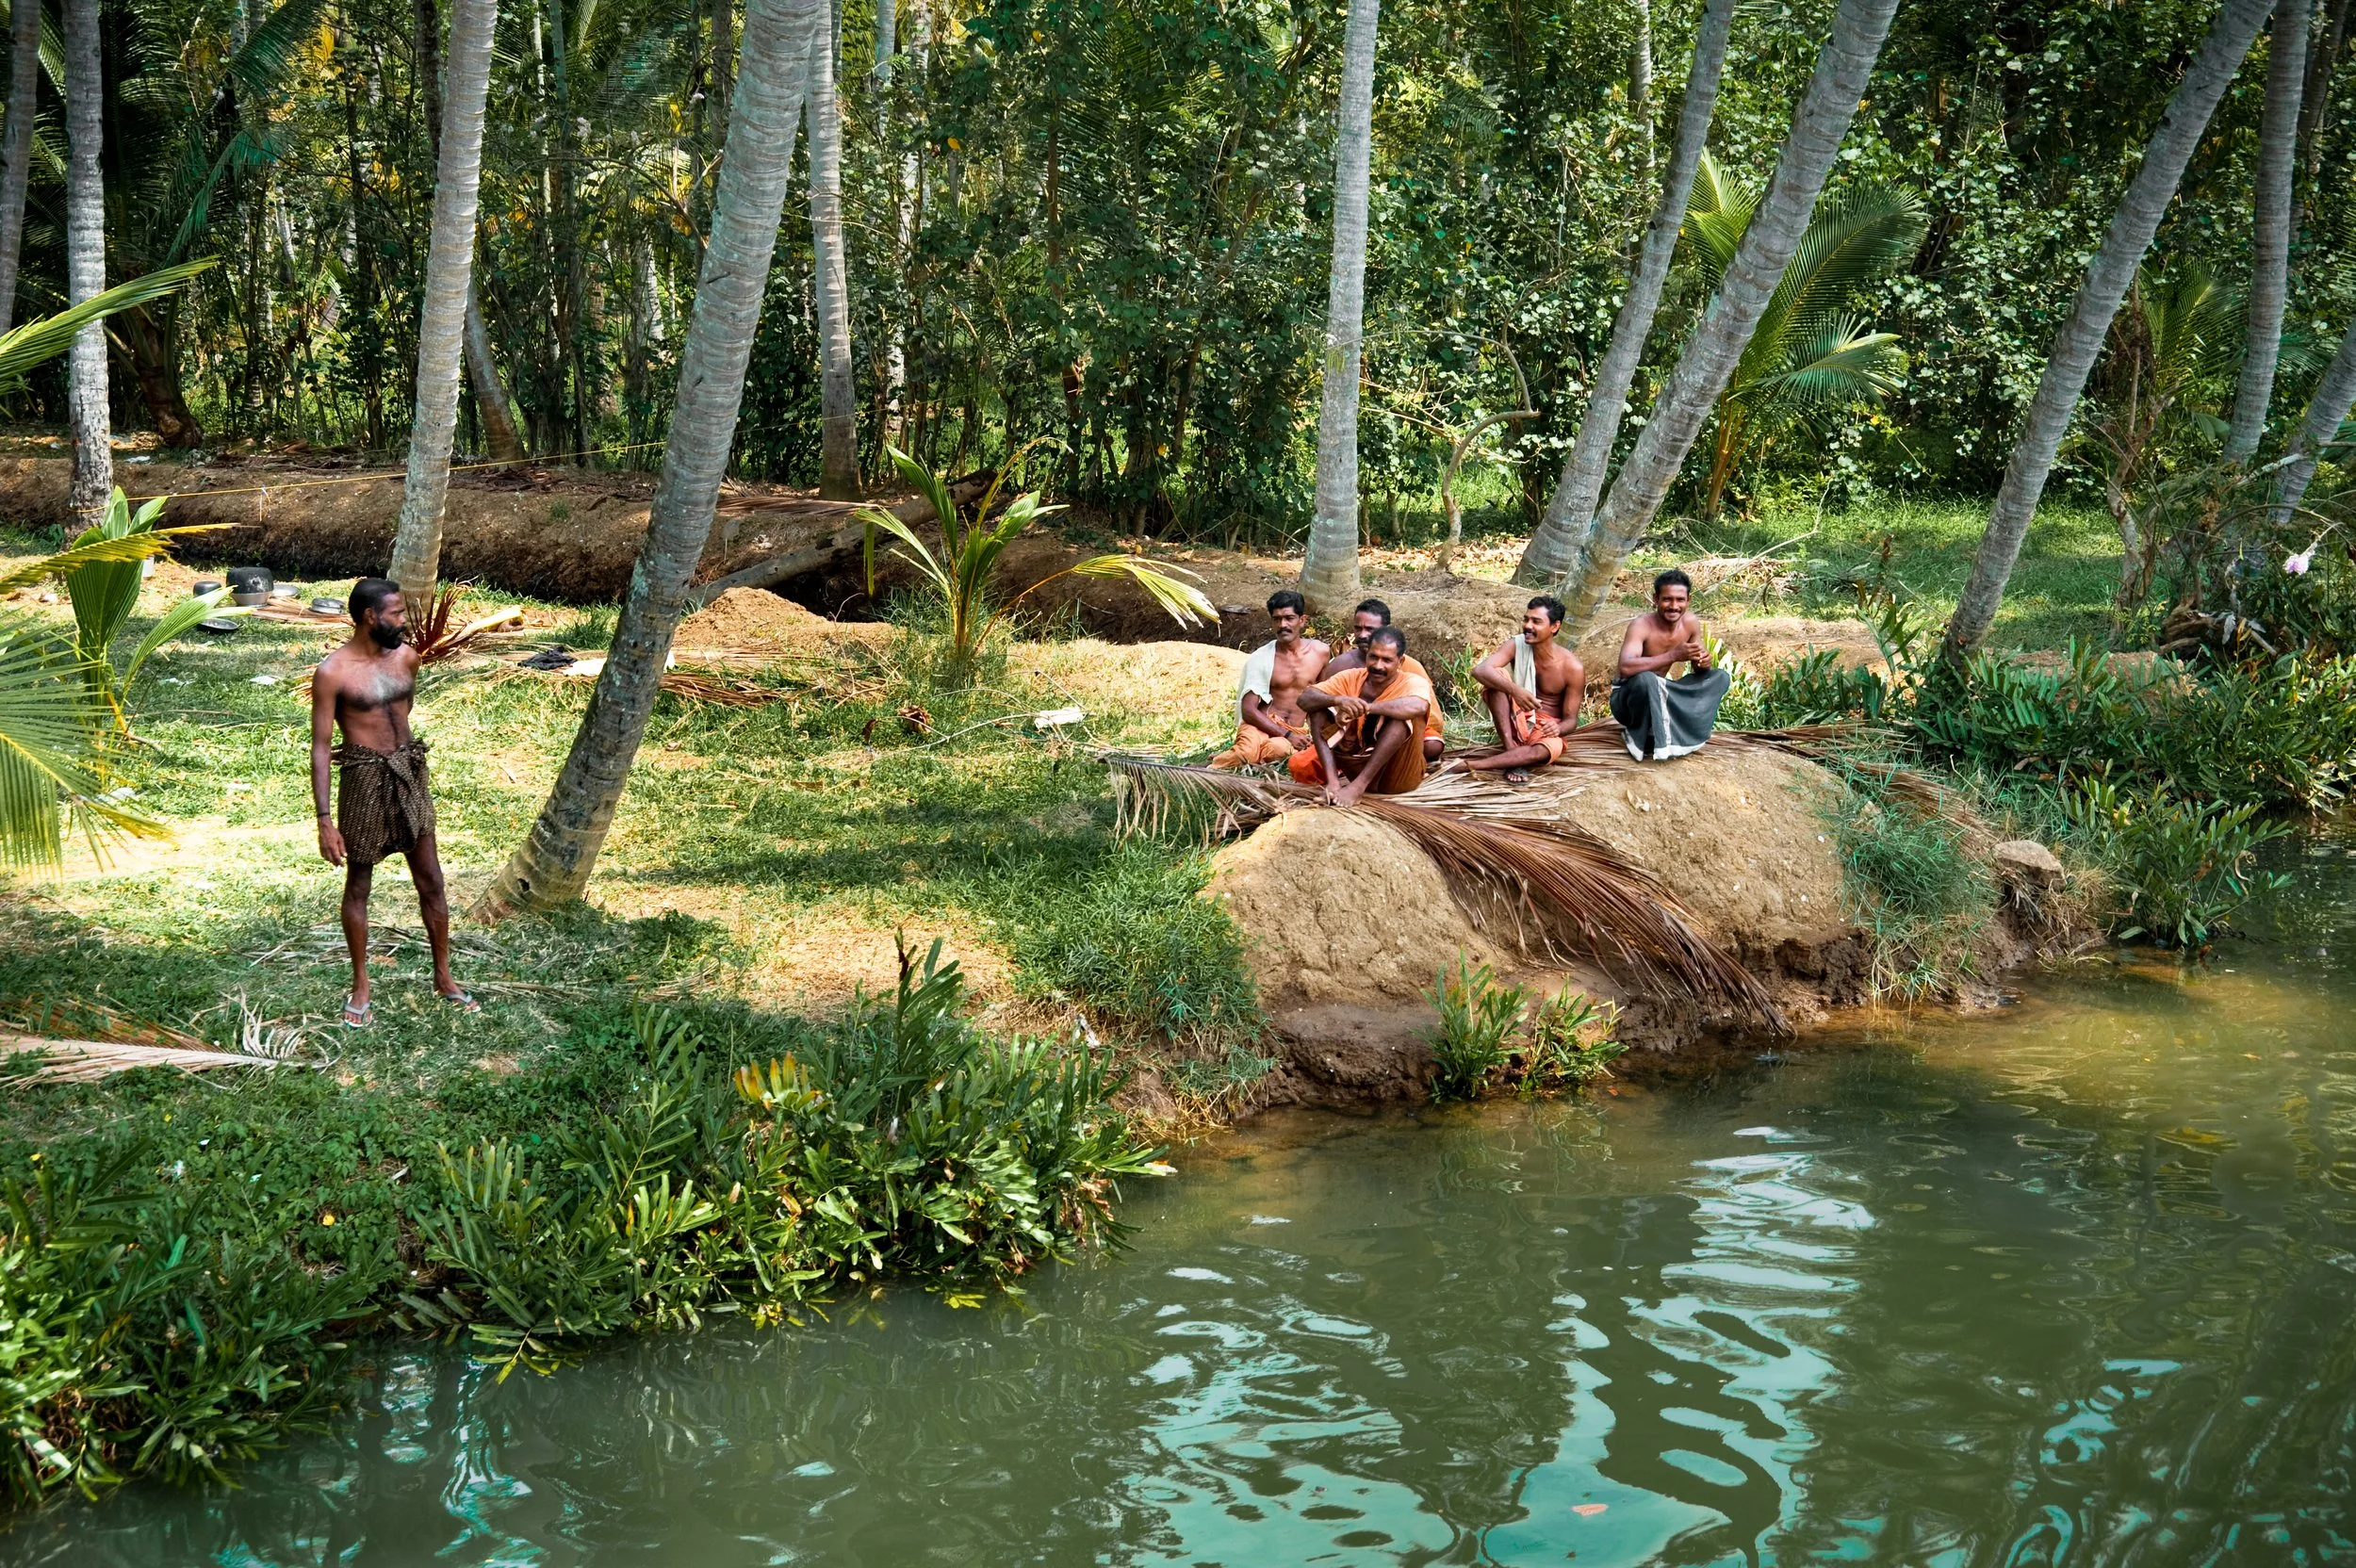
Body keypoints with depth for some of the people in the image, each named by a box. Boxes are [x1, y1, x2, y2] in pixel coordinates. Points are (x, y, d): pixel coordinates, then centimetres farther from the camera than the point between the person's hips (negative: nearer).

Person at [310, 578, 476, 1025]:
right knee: (358, 885, 9)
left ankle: (443, 976, 24)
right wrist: (325, 821, -16)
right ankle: (361, 987, 22)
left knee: (431, 881, 10)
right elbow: (320, 749, -13)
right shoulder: (333, 673, -14)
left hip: (409, 775, 5)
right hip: (363, 783, -5)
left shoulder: (406, 657, 2)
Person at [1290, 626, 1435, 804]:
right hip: (1359, 765, 3)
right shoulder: (1351, 678, 1)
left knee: (1405, 714, -29)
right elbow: (1305, 699, -10)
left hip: (1400, 775, -3)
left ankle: (1357, 786, -32)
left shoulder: (1412, 683, -11)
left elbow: (1419, 706, -37)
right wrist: (1337, 700, -31)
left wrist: (1364, 708, -37)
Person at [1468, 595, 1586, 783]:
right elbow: (1479, 670, -28)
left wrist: (1558, 728, -33)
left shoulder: (1573, 668, -12)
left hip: (1544, 730, -2)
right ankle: (1511, 750, -29)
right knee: (1497, 675, -23)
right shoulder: (1516, 646, -10)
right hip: (1514, 725, 2)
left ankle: (1467, 765, -43)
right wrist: (1514, 690, -44)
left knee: (1552, 748, -39)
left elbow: (1571, 719, -7)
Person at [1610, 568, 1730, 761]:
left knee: (1720, 677, -3)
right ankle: (1650, 745, -18)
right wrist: (1673, 656, -44)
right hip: (1628, 698, -6)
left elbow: (1699, 670, 3)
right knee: (1645, 679, -39)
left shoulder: (1691, 622, -5)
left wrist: (1704, 662, -23)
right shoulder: (1642, 626, -23)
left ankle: (1683, 736, -11)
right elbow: (1625, 668, -41)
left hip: (1659, 695, 7)